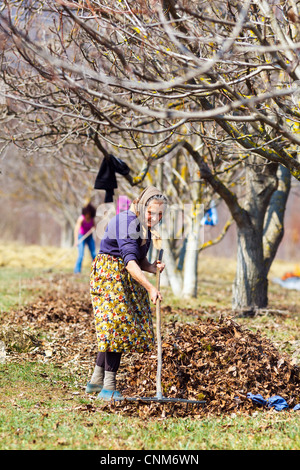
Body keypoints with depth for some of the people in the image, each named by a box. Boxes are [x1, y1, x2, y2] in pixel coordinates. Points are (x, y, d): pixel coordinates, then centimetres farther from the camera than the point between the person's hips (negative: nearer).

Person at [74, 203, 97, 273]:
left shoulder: (92, 218, -8)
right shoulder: (81, 218, -23)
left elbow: (94, 226, 9)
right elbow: (76, 229, -30)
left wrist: (93, 228, -15)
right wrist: (76, 240, -39)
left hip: (89, 237, 5)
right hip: (81, 236, -5)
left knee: (94, 254, 1)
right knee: (81, 255, -15)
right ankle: (77, 270, -7)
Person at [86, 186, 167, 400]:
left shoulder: (144, 226, 7)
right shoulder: (128, 223, -22)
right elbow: (130, 261, -32)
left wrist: (153, 267, -11)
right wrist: (150, 287, -41)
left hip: (126, 278, 9)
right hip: (110, 272, -9)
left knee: (115, 328, 8)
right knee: (118, 325, -14)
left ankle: (96, 380, 17)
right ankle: (109, 386, -13)